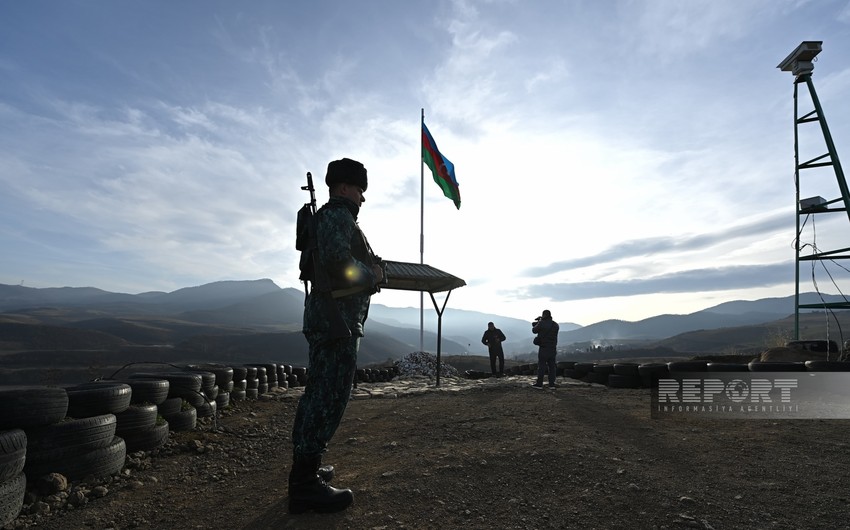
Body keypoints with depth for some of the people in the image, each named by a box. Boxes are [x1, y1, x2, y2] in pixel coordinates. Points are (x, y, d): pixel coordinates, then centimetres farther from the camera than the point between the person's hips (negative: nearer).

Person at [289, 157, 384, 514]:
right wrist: (373, 274, -10)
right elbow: (337, 261, -24)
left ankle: (306, 468, 26)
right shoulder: (337, 215, -9)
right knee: (329, 396, -9)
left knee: (319, 392, 15)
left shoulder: (331, 217, 23)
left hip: (328, 317, 11)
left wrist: (368, 274, 16)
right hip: (337, 317, -11)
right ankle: (305, 484, -4)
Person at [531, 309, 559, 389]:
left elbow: (534, 330, 2)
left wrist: (538, 322, 18)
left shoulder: (541, 323, -11)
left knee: (541, 366, 0)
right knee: (552, 366, 9)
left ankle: (539, 383, 3)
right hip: (553, 348, 5)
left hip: (543, 348, -5)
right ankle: (552, 384, 10)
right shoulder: (555, 325, 5)